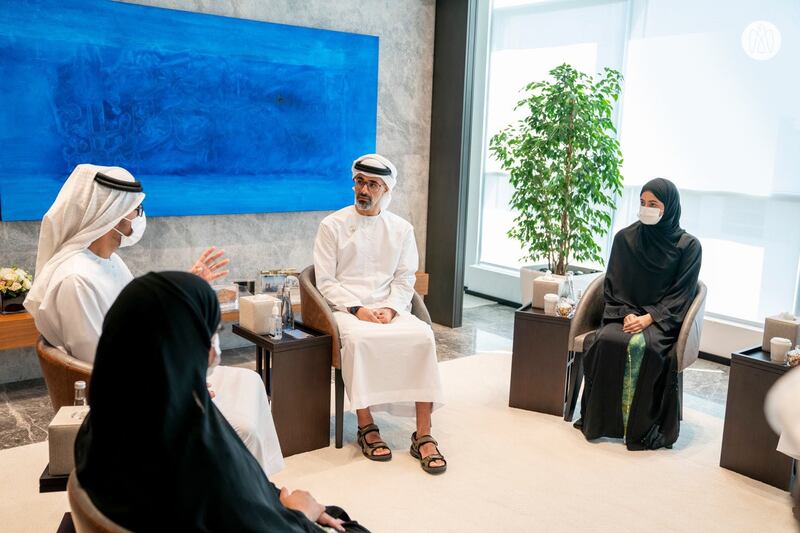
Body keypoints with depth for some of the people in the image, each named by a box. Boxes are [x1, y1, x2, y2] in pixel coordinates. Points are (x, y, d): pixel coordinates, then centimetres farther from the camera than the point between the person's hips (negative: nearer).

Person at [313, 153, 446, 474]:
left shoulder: (401, 229, 12)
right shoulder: (332, 226, 5)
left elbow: (404, 279, 9)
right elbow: (325, 281, 0)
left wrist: (390, 309, -11)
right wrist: (357, 309, -14)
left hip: (389, 309, 2)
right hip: (345, 308, -2)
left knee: (423, 336, -28)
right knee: (359, 339, -37)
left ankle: (423, 436, -24)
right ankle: (366, 427, -21)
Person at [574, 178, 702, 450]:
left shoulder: (688, 246, -3)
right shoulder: (625, 238, 4)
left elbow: (680, 294, -5)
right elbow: (613, 285, 4)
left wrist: (648, 318, -19)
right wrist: (627, 314, -13)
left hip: (662, 318, -2)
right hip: (626, 313, 2)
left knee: (642, 346, -33)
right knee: (608, 340, -30)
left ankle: (640, 426, -21)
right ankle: (601, 419, -18)